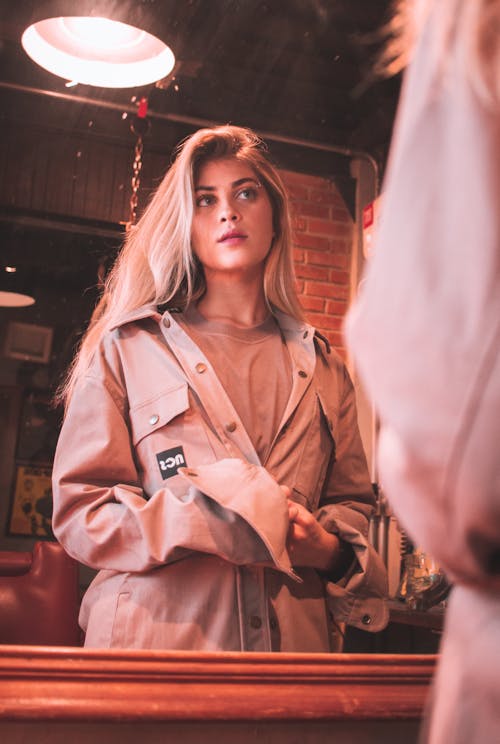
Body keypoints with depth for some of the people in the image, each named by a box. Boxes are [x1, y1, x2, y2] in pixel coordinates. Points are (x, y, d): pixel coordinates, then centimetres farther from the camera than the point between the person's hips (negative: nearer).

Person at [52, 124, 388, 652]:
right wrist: (221, 522, -16)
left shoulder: (318, 366, 11)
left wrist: (328, 548, -8)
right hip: (153, 638, -2)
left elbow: (352, 500, 15)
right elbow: (78, 512, -3)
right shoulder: (127, 350, 2)